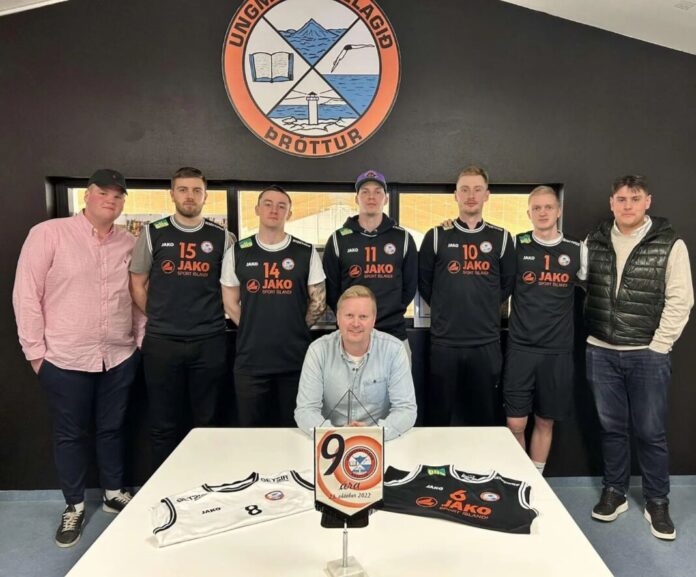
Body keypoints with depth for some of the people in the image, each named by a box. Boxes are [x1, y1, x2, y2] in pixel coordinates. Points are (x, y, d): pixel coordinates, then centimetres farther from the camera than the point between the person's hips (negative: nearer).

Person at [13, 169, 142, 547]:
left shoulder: (130, 243, 4)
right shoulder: (48, 233, -8)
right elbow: (26, 295, -7)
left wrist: (140, 339, 7)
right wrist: (35, 350, -7)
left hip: (119, 357, 3)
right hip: (65, 359, -3)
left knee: (112, 428, 17)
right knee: (70, 434, 12)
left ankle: (114, 493, 35)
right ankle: (74, 505, 31)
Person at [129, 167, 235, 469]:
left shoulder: (222, 237, 4)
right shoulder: (153, 233, 4)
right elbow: (137, 285, 10)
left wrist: (209, 317, 4)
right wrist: (161, 319, 8)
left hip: (209, 342, 0)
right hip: (161, 342, 0)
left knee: (207, 421, 10)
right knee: (164, 424, 9)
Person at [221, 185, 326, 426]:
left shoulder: (306, 253, 2)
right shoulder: (238, 252, 4)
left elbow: (318, 301, 5)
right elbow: (230, 303, 9)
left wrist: (295, 330, 5)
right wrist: (254, 330, 4)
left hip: (296, 358, 0)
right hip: (250, 359, 1)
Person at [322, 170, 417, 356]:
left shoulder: (403, 238, 6)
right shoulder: (338, 240, 4)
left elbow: (410, 284, 10)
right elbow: (330, 288, 7)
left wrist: (393, 311, 5)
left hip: (394, 335, 1)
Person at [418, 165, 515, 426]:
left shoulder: (501, 238, 5)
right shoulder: (436, 236, 2)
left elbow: (507, 284, 12)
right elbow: (423, 282, 7)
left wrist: (484, 309, 8)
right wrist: (445, 309, 7)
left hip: (487, 343, 1)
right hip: (444, 341, -1)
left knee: (486, 416, 12)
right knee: (439, 416, 10)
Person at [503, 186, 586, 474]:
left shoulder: (577, 251, 4)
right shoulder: (515, 245, -2)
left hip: (558, 351, 2)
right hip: (520, 348, -2)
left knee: (545, 422, 12)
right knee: (515, 424, 0)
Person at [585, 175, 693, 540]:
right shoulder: (594, 242, 5)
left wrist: (657, 346, -9)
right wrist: (588, 337, 4)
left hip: (648, 355, -2)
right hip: (601, 353, 3)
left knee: (650, 432, 6)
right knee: (611, 427, 13)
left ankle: (657, 502, 24)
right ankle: (614, 493, 28)